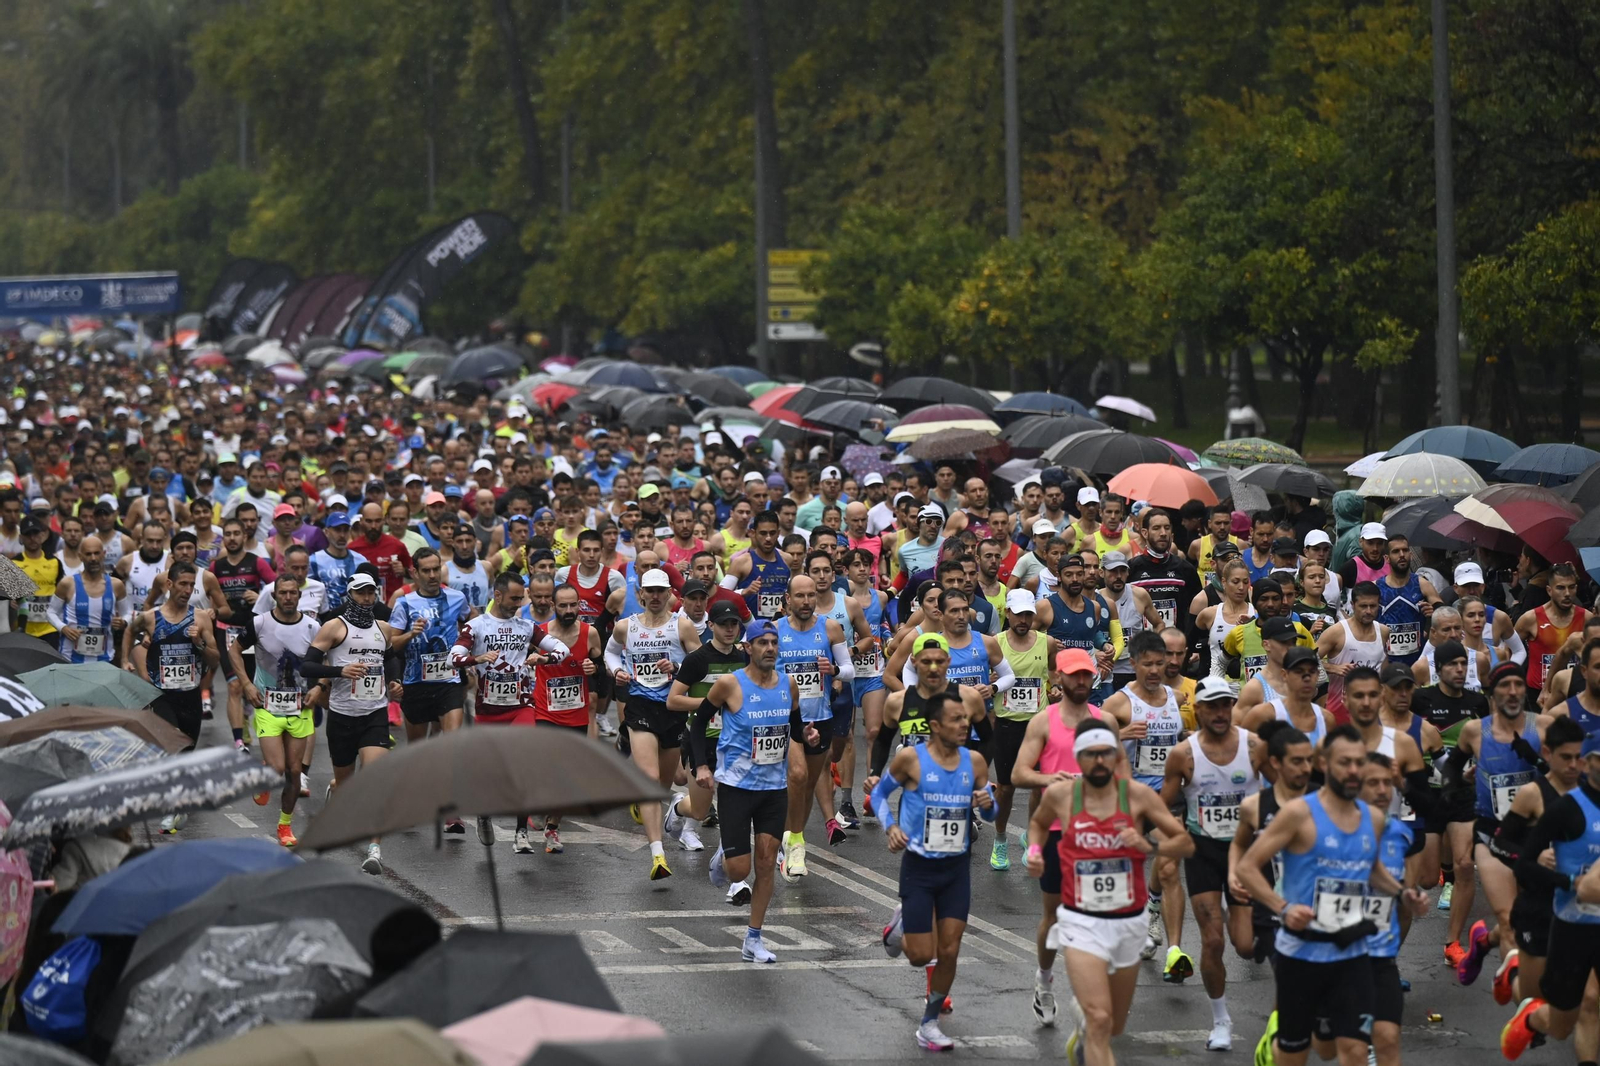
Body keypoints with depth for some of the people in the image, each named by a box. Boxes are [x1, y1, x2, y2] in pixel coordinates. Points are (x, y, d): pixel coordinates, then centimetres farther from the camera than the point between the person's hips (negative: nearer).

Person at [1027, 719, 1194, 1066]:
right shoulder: (1059, 795, -4)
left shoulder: (1138, 795, -7)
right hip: (1082, 921, -2)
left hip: (1128, 921, 2)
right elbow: (1038, 823, 20)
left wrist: (1150, 846, -22)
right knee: (1099, 1019, -20)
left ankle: (1082, 1037, 54)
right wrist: (1034, 850, 0)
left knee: (1114, 1026, 19)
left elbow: (1186, 844, -4)